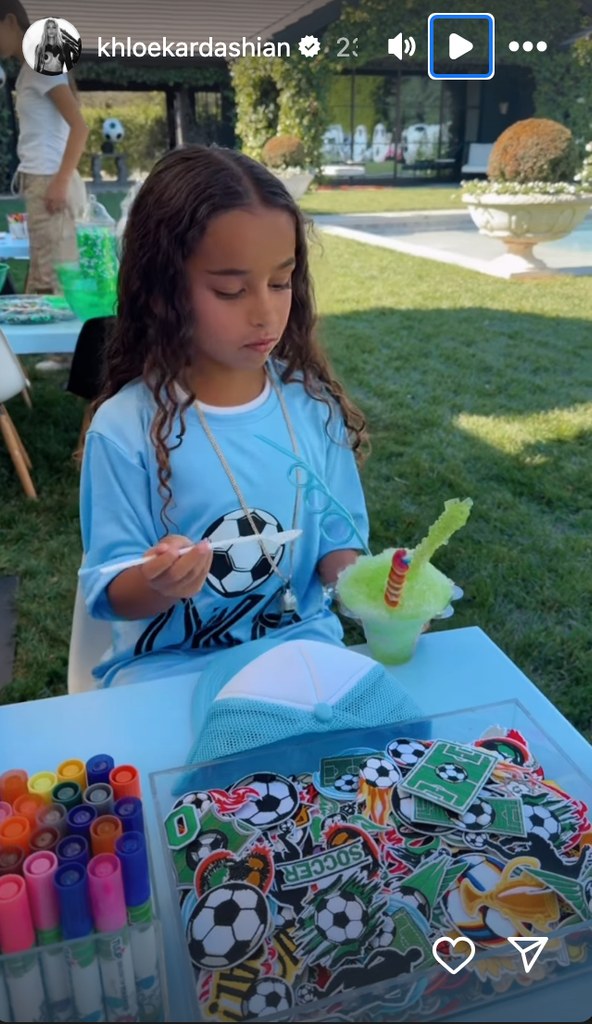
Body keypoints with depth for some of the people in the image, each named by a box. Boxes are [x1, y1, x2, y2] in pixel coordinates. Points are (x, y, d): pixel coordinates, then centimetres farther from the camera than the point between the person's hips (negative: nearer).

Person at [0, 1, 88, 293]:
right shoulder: (29, 69, 23)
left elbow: (79, 126, -15)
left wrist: (61, 181, -20)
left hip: (49, 181, -9)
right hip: (41, 180, 9)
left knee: (54, 279, -11)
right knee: (41, 279, 7)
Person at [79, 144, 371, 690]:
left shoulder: (313, 404, -4)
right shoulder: (126, 428, -14)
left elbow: (336, 536, 6)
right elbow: (112, 593, -8)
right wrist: (155, 584, -30)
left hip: (300, 644, 3)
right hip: (169, 664, -2)